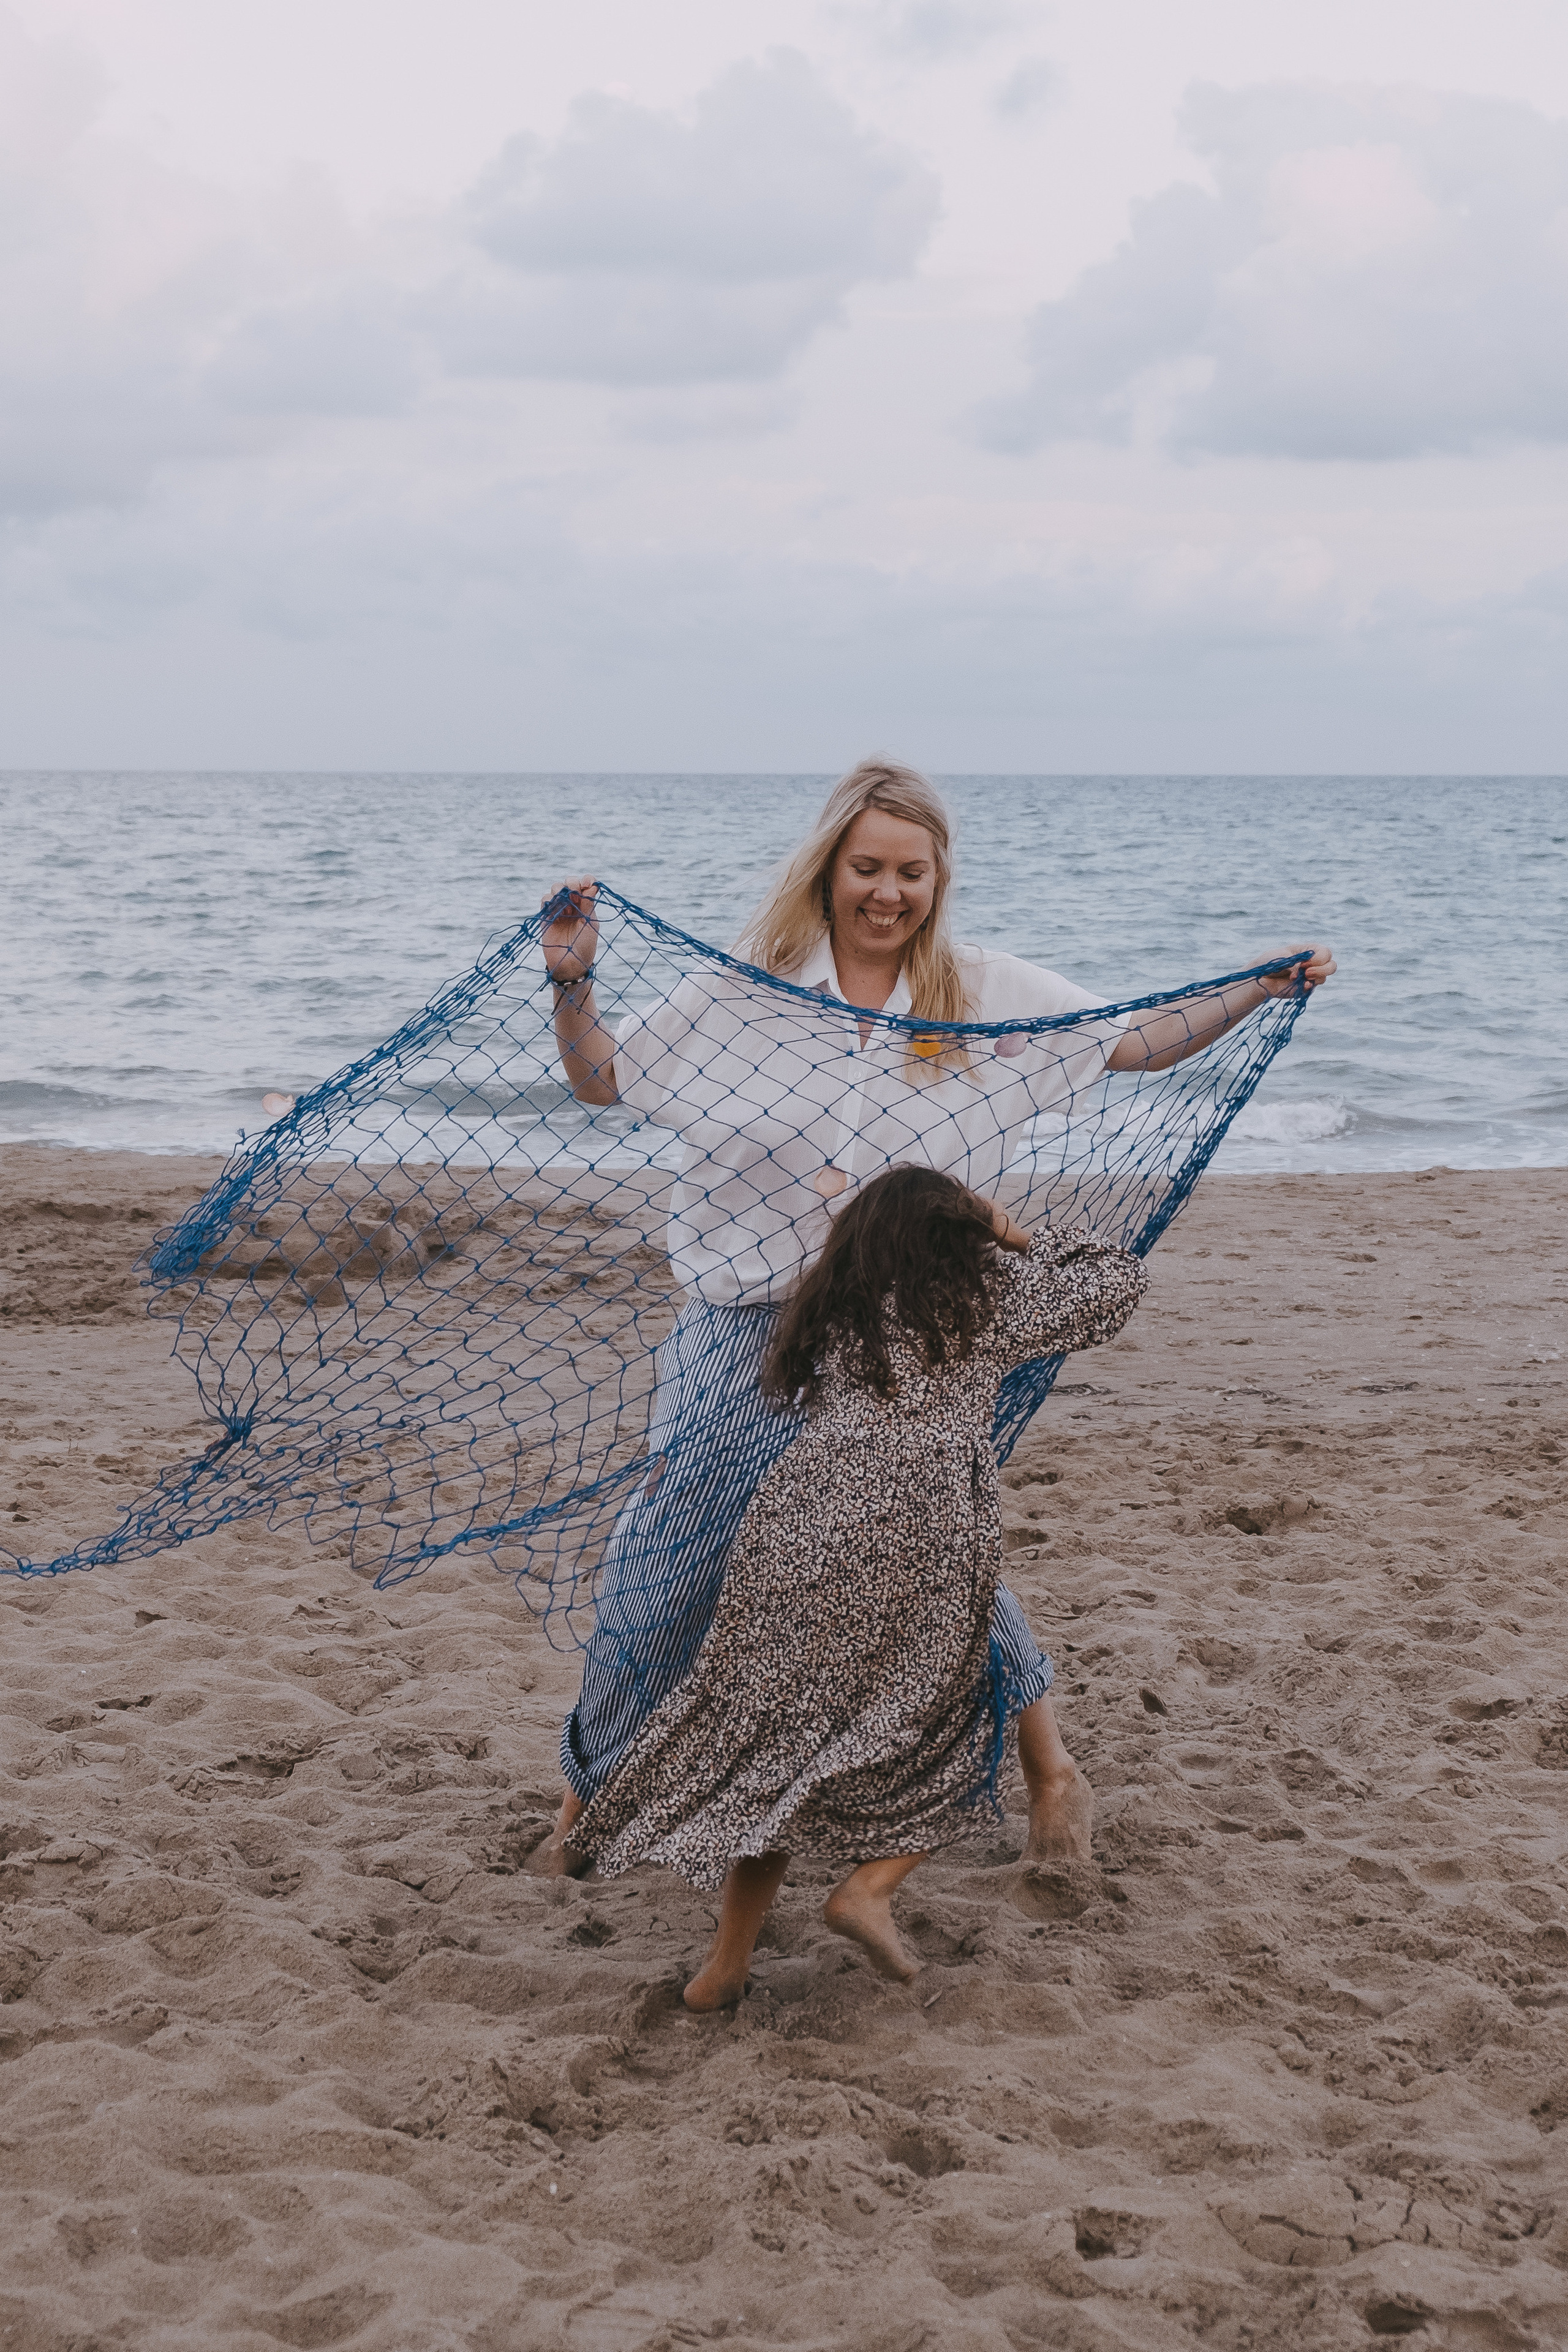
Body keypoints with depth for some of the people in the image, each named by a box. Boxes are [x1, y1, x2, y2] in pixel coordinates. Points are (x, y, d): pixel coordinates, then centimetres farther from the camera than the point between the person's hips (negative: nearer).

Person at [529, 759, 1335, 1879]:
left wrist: (1261, 990, -5)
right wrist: (571, 982, -11)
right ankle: (593, 1793, 22)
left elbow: (1142, 1042, 5)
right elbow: (601, 1077, 5)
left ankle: (1053, 1774, 28)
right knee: (659, 1574, 2)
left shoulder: (988, 994, 0)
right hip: (749, 1334, 0)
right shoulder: (748, 989, -2)